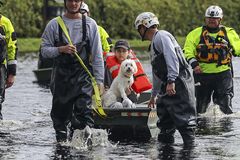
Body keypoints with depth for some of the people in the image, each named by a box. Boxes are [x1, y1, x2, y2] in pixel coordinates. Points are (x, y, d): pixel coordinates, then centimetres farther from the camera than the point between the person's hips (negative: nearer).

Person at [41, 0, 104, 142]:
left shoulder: (90, 24, 6)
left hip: (83, 74, -1)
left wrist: (99, 80, 0)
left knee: (83, 109, -16)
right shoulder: (54, 24, 6)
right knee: (60, 113, 5)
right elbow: (44, 50, 5)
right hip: (61, 75, 1)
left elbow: (97, 55, 6)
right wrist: (61, 49, -14)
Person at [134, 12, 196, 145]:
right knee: (165, 120, 13)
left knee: (183, 118, -14)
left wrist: (171, 81, -28)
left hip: (179, 83, -10)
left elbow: (172, 58, -21)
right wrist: (154, 95, 39)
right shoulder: (154, 42, 26)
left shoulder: (161, 36, -6)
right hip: (168, 86, 10)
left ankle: (190, 145, -16)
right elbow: (157, 73, 34)